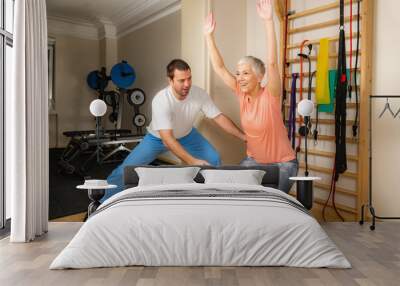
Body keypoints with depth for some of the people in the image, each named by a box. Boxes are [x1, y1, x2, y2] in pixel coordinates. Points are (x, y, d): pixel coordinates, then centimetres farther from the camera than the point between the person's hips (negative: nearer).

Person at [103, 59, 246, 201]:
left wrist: (244, 136, -25)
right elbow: (167, 139, -43)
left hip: (186, 135, 4)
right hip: (158, 137, -3)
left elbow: (219, 118, -18)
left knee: (214, 160, -7)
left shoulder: (200, 94, -27)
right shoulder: (161, 100, -39)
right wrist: (192, 161, -50)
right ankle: (105, 202, 10)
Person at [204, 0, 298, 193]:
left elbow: (272, 63, -34)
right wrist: (209, 36, -12)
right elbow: (219, 67, -6)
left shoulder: (270, 96, -20)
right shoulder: (241, 93, -6)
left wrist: (268, 22, -40)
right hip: (254, 160, 6)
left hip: (282, 164, -5)